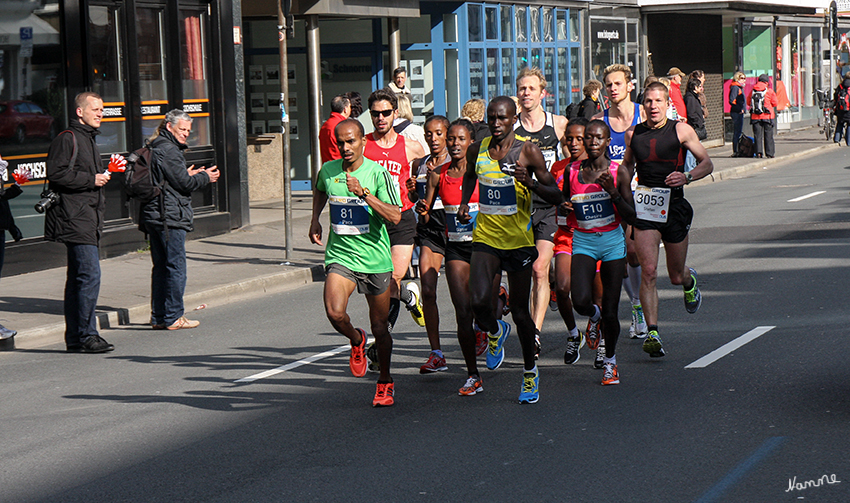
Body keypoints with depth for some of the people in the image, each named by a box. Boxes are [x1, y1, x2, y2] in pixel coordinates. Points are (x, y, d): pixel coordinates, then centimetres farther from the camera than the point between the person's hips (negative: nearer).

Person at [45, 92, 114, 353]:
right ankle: (86, 335, -12)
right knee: (90, 274, -15)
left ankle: (75, 338, 13)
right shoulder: (67, 139, -8)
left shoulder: (89, 141, 23)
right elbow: (56, 174, -18)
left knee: (78, 278, 10)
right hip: (75, 220, -10)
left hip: (88, 220, 10)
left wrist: (103, 176, 16)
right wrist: (91, 179, -16)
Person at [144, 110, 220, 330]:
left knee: (161, 267, 12)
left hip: (154, 218, 10)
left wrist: (188, 176, 17)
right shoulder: (168, 150, -13)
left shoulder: (156, 149, 19)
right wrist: (205, 177, 1)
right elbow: (184, 184, -15)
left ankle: (158, 317, 15)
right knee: (175, 267, -4)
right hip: (170, 217, -10)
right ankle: (173, 317, -2)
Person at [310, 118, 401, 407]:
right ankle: (356, 341, 11)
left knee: (379, 327, 7)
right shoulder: (328, 171, 2)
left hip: (376, 260, -2)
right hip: (340, 256, 2)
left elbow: (395, 216, -19)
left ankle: (385, 382, 29)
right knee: (335, 312, -23)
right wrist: (315, 221, 18)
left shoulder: (378, 173, -9)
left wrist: (364, 193, -26)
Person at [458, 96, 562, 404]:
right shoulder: (477, 151, 3)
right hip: (485, 237, 2)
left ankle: (530, 371, 28)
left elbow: (556, 197, -7)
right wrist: (464, 203, 12)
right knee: (479, 301, -18)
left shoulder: (528, 152, -8)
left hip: (519, 240, -2)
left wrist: (531, 182, -25)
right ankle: (495, 333, 19)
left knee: (520, 309, 6)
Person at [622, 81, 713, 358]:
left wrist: (687, 177, -17)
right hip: (644, 209, 1)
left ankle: (689, 280, 50)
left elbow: (707, 163, 2)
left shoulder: (680, 130, -2)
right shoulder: (633, 135, 6)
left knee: (676, 276, 11)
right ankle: (652, 333, -14)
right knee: (648, 272, -14)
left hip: (674, 207, -1)